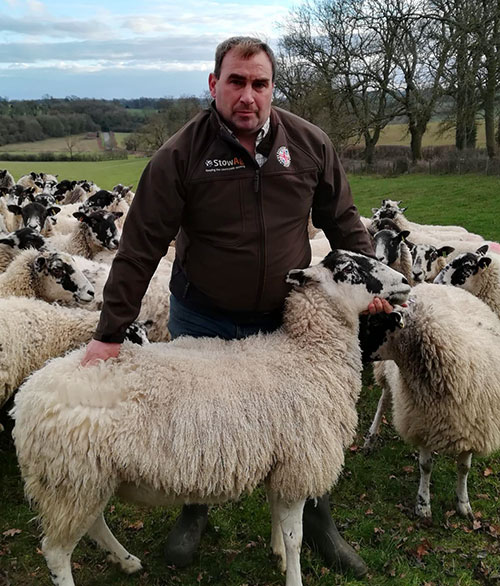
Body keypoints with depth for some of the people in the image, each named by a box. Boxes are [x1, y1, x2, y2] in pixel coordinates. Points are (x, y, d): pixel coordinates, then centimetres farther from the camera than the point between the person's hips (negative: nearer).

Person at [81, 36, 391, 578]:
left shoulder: (309, 144, -7)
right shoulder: (181, 155, -15)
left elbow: (342, 221, 6)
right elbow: (141, 247, -14)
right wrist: (111, 333, -14)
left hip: (288, 318, 2)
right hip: (203, 320, -1)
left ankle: (317, 524, 40)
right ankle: (194, 513, 46)